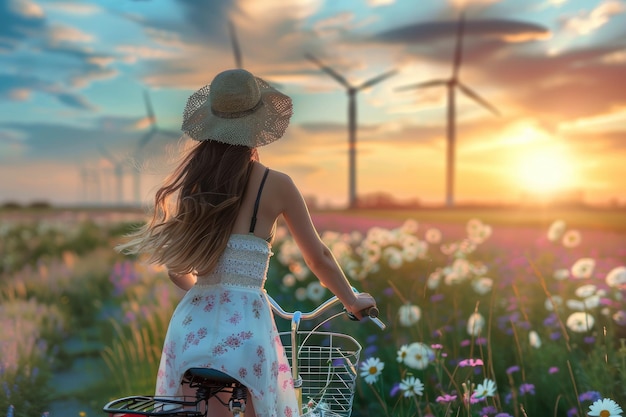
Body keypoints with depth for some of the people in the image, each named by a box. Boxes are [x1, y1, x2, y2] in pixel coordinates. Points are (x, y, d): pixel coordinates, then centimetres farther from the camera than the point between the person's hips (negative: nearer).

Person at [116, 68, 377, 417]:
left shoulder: (190, 180, 5)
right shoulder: (276, 184, -4)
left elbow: (177, 270, 14)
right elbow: (319, 259, 5)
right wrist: (353, 301, 23)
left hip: (191, 324, 4)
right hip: (244, 328, -3)